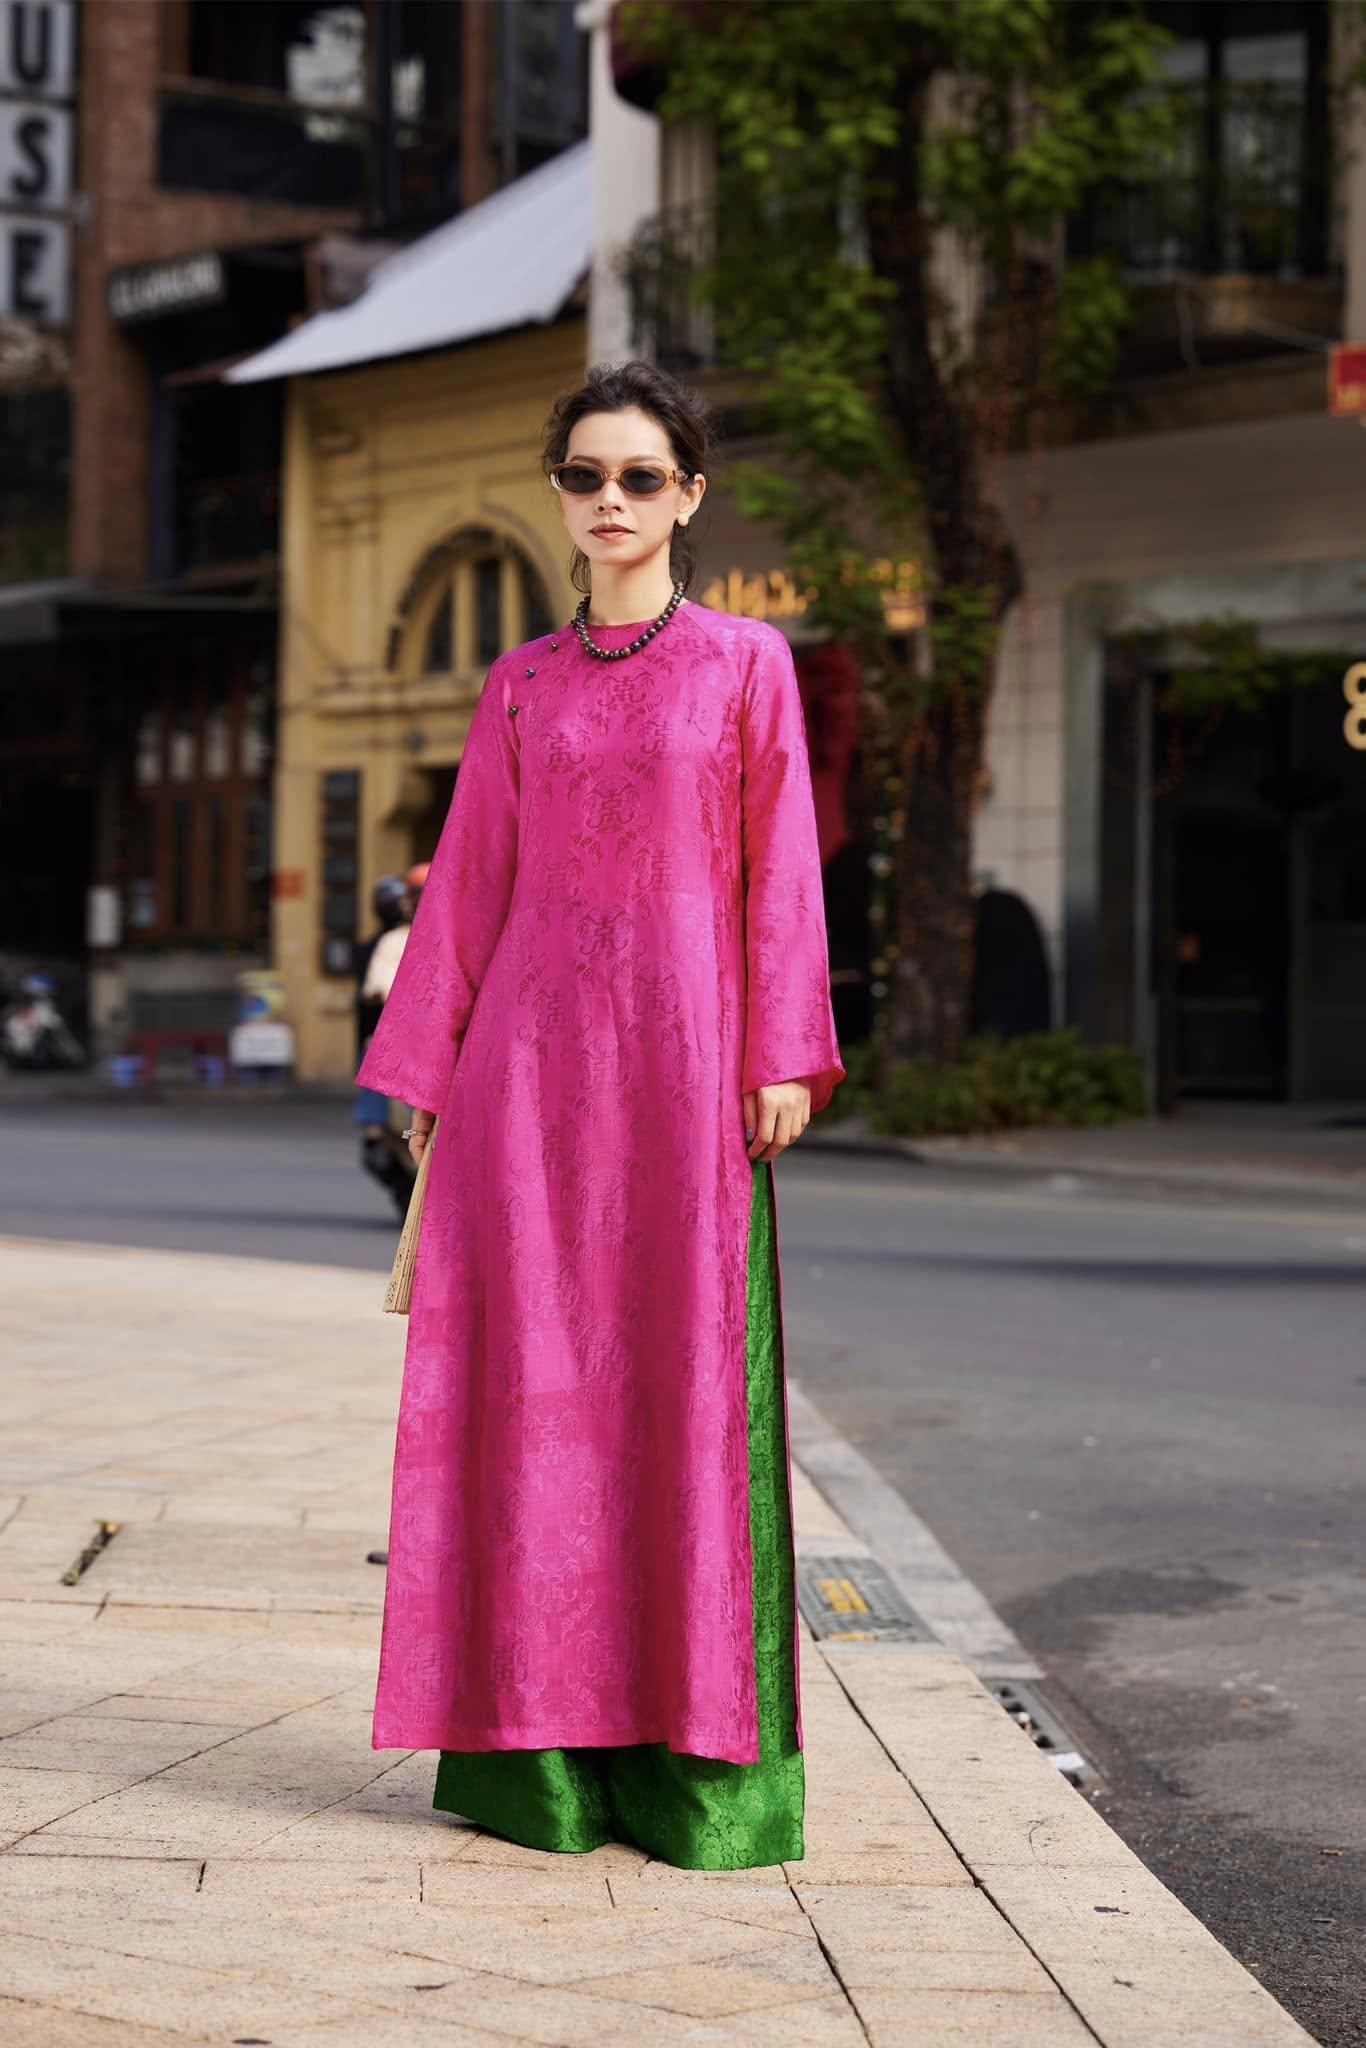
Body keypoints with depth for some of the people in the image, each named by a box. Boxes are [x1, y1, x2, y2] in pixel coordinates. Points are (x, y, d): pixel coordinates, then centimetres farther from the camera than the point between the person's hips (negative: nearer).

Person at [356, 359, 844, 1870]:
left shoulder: (746, 663, 6)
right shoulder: (522, 686, 13)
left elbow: (779, 870, 2)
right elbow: (474, 879, 13)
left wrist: (782, 1057, -6)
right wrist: (429, 1067, 8)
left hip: (682, 1036, -2)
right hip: (535, 1042, 3)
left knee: (684, 1366, -4)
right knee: (535, 1371, 0)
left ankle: (694, 1747, 2)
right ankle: (542, 1742, 5)